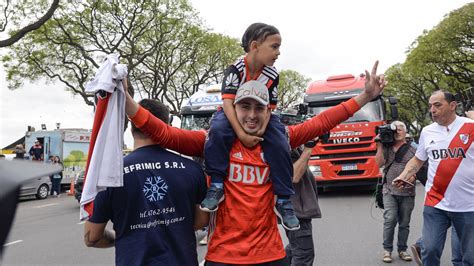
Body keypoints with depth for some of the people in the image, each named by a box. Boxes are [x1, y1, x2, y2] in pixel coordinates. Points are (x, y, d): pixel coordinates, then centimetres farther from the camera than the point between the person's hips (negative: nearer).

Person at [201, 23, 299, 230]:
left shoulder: (272, 75, -9)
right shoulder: (236, 68, -19)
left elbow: (268, 108, -7)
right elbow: (228, 102, -26)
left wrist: (261, 129, -28)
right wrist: (241, 134, -37)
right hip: (233, 115, -3)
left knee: (280, 146, -21)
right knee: (218, 130, -37)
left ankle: (283, 199, -7)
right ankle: (216, 185, -28)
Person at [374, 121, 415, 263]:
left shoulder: (412, 150, 5)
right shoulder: (386, 148, 7)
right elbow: (379, 163, -6)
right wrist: (379, 146, -6)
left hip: (407, 192, 1)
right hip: (389, 191, -1)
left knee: (404, 223, 8)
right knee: (390, 220, -11)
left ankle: (402, 249, 20)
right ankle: (387, 250, 1)